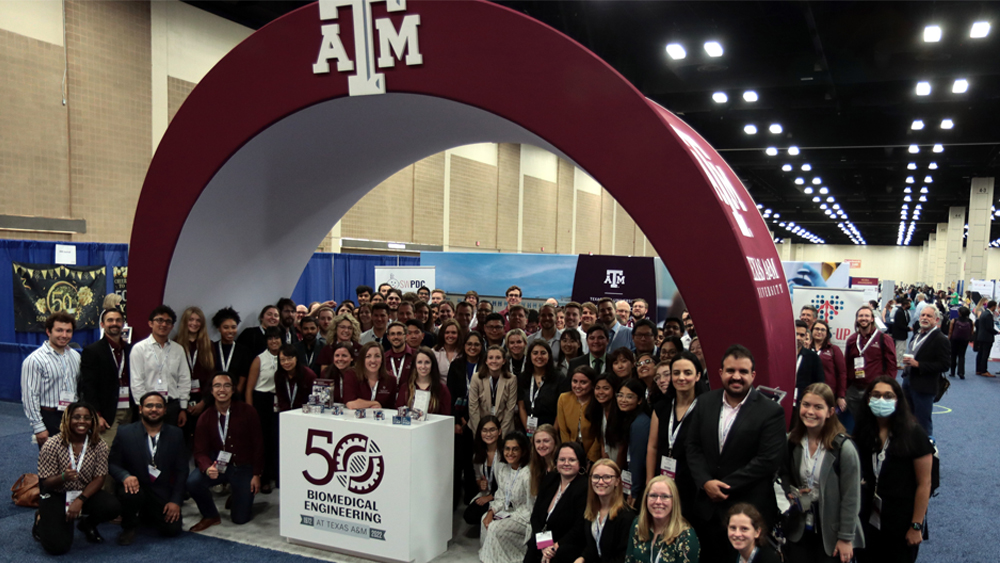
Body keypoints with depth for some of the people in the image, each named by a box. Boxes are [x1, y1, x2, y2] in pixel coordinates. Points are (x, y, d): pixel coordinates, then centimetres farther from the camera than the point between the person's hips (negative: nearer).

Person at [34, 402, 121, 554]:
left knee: (113, 507, -26)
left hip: (86, 494, 3)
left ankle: (87, 523, 11)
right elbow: (45, 483, -14)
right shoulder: (51, 445, -16)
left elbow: (99, 479, -7)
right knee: (57, 546, -19)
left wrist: (80, 500, -22)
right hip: (56, 496, -3)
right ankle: (42, 520, 17)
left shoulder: (99, 445, -9)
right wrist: (63, 477, -36)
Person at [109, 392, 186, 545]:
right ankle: (129, 528, -2)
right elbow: (113, 463, 0)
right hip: (134, 487, -2)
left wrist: (176, 501, -6)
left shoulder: (176, 435, 0)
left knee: (172, 529, -14)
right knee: (131, 494, -36)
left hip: (163, 493, 2)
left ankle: (147, 514, 22)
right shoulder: (125, 433, -3)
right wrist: (125, 476, -24)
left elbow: (181, 470, 2)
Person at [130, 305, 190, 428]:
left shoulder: (178, 349, 10)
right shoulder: (139, 349, 0)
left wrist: (183, 408, 5)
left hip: (173, 405, 3)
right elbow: (136, 382, -3)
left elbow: (184, 380, 9)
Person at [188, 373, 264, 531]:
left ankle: (236, 496, 33)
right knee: (192, 482, -29)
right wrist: (208, 468, -29)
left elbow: (258, 444, -5)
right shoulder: (205, 418, -4)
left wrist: (257, 474, -7)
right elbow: (200, 452, -7)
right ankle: (210, 516, 0)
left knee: (241, 518, -5)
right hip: (218, 465, 2)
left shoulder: (247, 411, -9)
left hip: (243, 467, -1)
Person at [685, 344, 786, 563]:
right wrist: (706, 482, -11)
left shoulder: (771, 411, -9)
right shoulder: (705, 402, 5)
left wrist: (724, 486, -16)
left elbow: (768, 460, -16)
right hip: (707, 507, 4)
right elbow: (693, 447, 5)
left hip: (749, 510, -4)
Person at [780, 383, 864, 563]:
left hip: (831, 533, -4)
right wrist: (790, 492, -8)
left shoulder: (843, 447, -16)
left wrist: (846, 538, -11)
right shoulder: (792, 441, -1)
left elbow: (850, 497, -13)